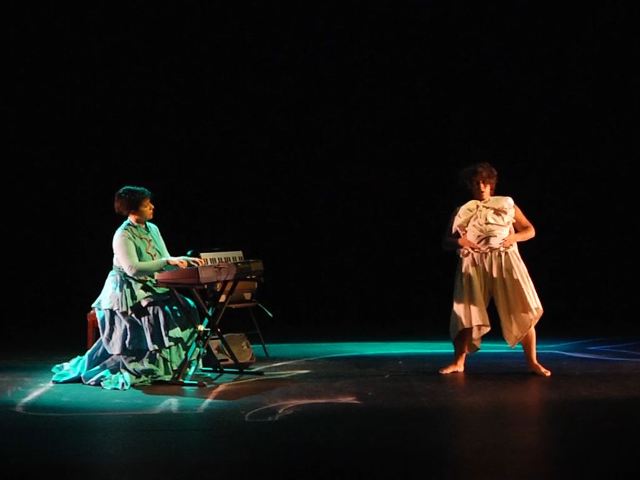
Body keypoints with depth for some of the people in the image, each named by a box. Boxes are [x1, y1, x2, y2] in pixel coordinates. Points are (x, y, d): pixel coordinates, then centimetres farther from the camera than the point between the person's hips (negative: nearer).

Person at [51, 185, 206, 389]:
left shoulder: (152, 229, 11)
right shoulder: (123, 235, -14)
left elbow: (165, 259, 13)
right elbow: (132, 268, -24)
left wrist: (185, 260, -6)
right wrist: (167, 262, -28)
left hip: (151, 288, 8)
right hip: (128, 293, -8)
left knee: (185, 309, -10)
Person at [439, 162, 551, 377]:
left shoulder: (507, 205, 12)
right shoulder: (462, 211, 12)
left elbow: (530, 230, 12)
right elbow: (446, 242, 11)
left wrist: (513, 238, -8)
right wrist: (460, 241, -11)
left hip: (505, 261, 0)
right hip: (473, 265, 0)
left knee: (523, 312, -7)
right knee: (467, 313, -3)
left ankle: (532, 362, -1)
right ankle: (458, 362, 8)